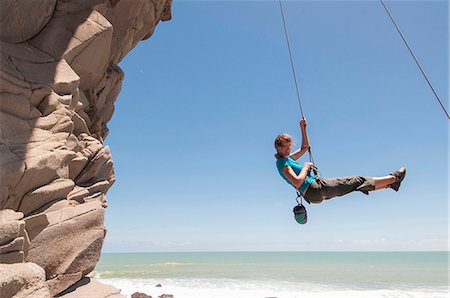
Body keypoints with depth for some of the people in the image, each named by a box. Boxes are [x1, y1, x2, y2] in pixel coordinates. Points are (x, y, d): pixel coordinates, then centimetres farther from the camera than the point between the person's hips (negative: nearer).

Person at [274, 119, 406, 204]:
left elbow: (304, 148, 26)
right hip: (314, 189, -10)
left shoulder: (287, 158, 14)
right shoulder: (282, 163, -16)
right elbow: (297, 182, -28)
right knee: (357, 181, -1)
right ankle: (394, 178, 15)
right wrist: (305, 167, -14)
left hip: (314, 192, 10)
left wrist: (303, 128, 20)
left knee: (358, 183, 13)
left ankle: (391, 183, 26)